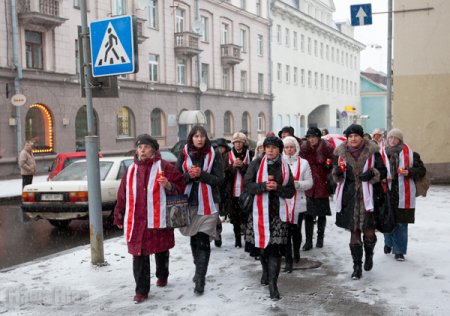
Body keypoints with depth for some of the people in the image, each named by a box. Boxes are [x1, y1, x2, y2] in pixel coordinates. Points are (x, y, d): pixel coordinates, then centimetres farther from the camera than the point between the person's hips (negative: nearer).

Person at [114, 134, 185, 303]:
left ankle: (162, 276, 42)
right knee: (139, 255, 1)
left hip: (158, 220, -2)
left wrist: (169, 185, -24)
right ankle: (141, 290, 9)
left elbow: (180, 188, -3)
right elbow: (123, 195, 13)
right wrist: (119, 217, 14)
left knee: (161, 251, 16)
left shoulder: (164, 167, -4)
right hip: (136, 221, 2)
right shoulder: (131, 169, 8)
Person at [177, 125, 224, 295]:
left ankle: (200, 279, -7)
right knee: (194, 239, 14)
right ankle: (199, 269, 36)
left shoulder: (214, 155, -1)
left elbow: (219, 179, -5)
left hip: (207, 203, -3)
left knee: (202, 241, -9)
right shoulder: (184, 155, 5)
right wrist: (188, 175, -16)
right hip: (189, 202, 3)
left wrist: (201, 174, -18)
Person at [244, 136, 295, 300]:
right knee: (261, 242, 9)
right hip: (259, 210, 0)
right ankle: (266, 270, 38)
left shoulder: (284, 167, 5)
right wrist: (264, 186, -20)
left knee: (276, 246, -9)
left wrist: (277, 187, -14)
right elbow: (248, 185, -5)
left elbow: (290, 191, 5)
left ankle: (272, 283, -4)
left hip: (277, 211, 0)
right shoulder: (256, 163, 0)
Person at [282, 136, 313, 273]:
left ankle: (296, 252, 37)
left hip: (298, 203, 1)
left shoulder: (303, 163, 4)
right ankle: (288, 260, 2)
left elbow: (309, 183, 2)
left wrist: (297, 184, -15)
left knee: (296, 231, 10)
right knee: (286, 231, -4)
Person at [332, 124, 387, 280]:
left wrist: (373, 174, -18)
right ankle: (357, 266, 13)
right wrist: (337, 172, -10)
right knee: (354, 231, 4)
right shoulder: (341, 153, 5)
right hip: (350, 197, 2)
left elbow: (383, 172, 3)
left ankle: (369, 254, 30)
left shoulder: (372, 152, -3)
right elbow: (336, 176, 13)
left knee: (369, 231, -2)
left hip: (368, 196, -2)